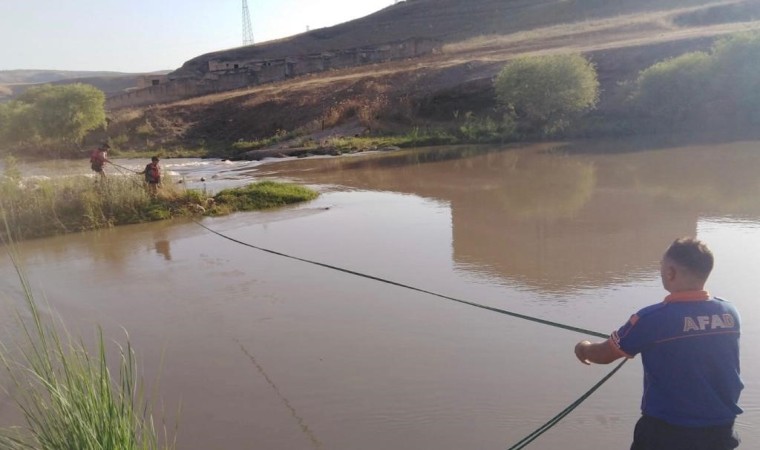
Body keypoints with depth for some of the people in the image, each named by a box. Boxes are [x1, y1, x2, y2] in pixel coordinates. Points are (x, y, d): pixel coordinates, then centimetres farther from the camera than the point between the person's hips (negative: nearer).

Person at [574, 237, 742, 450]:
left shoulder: (653, 318, -20)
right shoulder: (730, 313, -5)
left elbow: (603, 355, -7)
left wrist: (583, 349, 14)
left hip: (665, 430, -4)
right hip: (720, 429, 5)